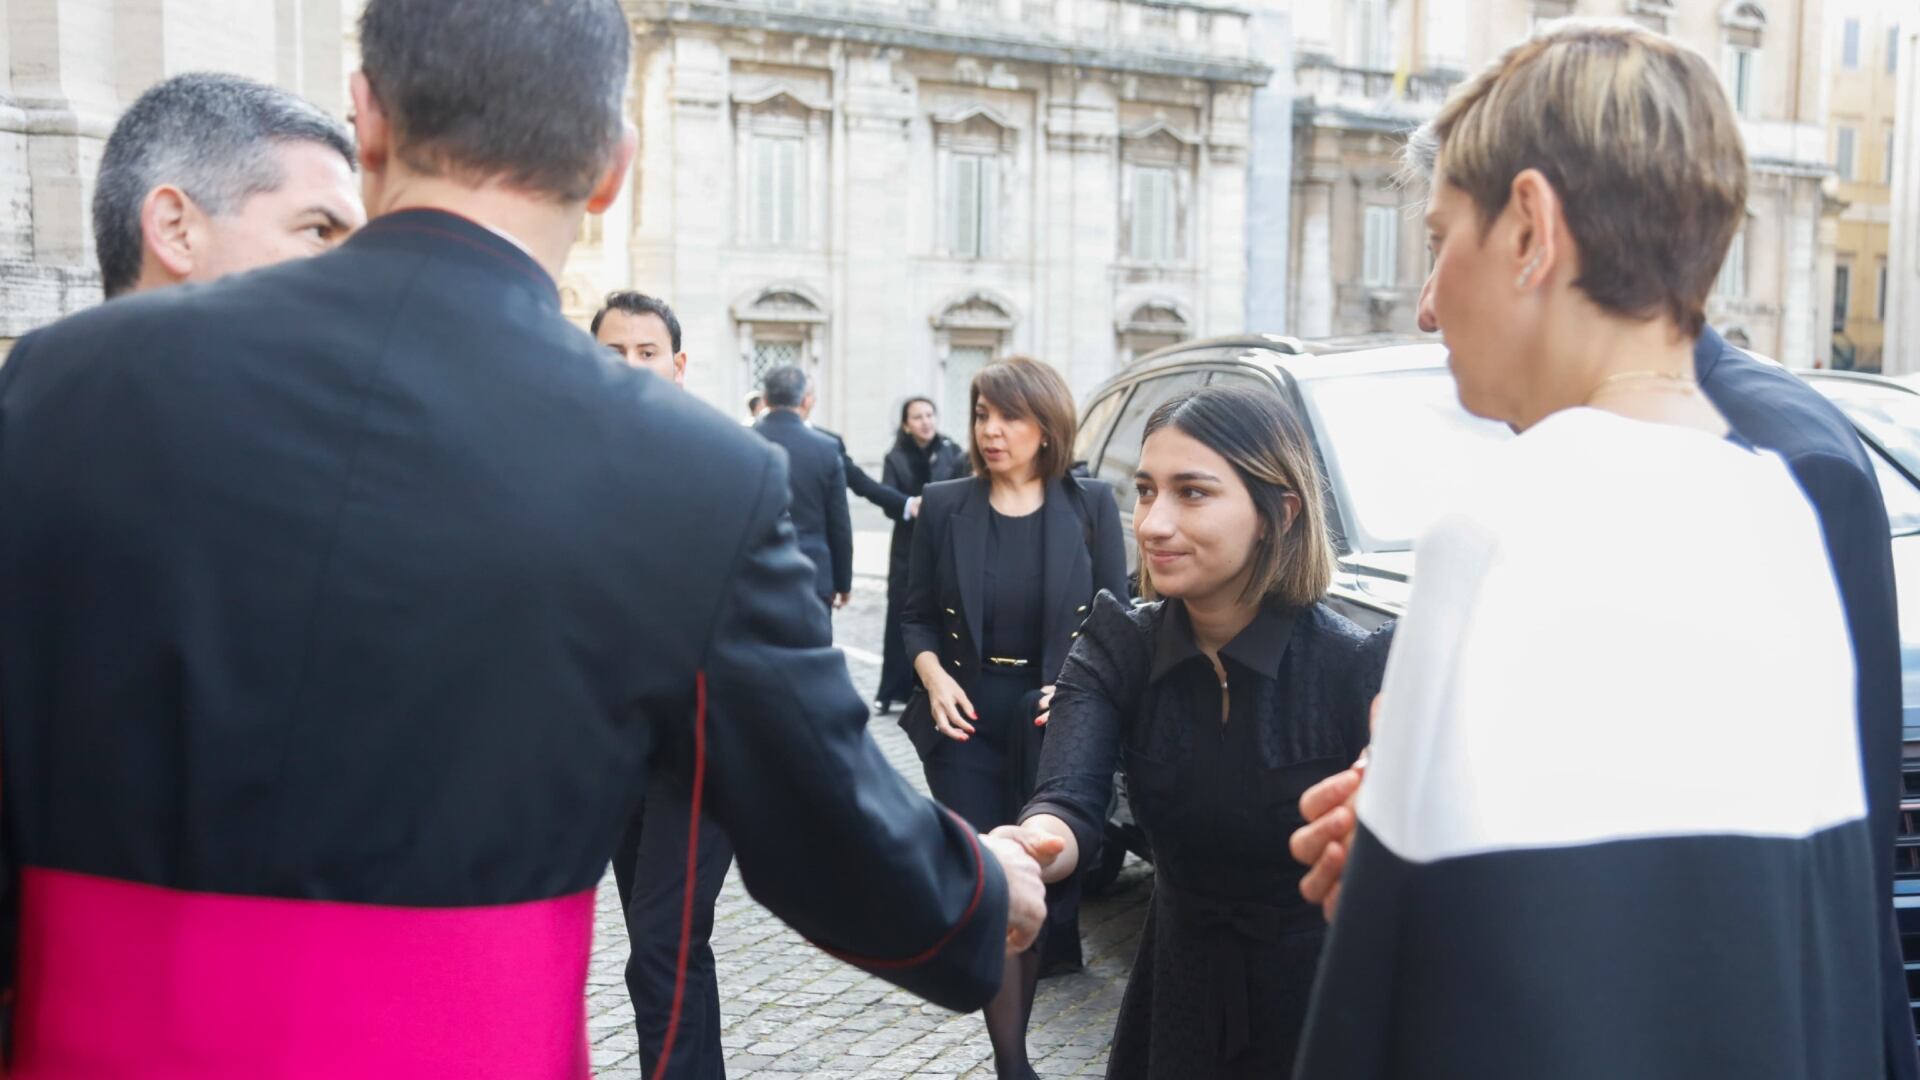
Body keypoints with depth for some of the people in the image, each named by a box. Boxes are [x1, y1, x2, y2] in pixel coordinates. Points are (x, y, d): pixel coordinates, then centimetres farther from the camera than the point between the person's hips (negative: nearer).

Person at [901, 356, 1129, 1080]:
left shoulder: (1090, 505, 0)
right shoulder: (945, 506, 3)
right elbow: (917, 618, 8)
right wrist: (934, 677, -10)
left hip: (1053, 722, 0)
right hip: (966, 721, 0)